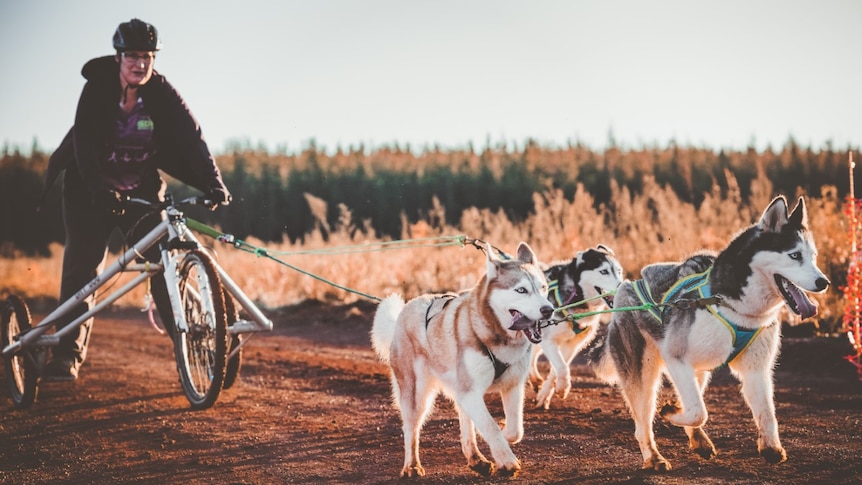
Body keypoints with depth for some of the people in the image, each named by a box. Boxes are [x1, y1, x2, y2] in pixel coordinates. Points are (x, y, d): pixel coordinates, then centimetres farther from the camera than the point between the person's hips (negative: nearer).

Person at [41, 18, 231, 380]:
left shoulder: (162, 93, -11)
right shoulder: (97, 89, -16)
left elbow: (191, 138, -19)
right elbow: (85, 143, -27)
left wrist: (213, 183, -33)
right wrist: (101, 190, -42)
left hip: (142, 188, 2)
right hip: (91, 189, -2)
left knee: (165, 258, -10)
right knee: (83, 266, -6)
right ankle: (67, 355, -3)